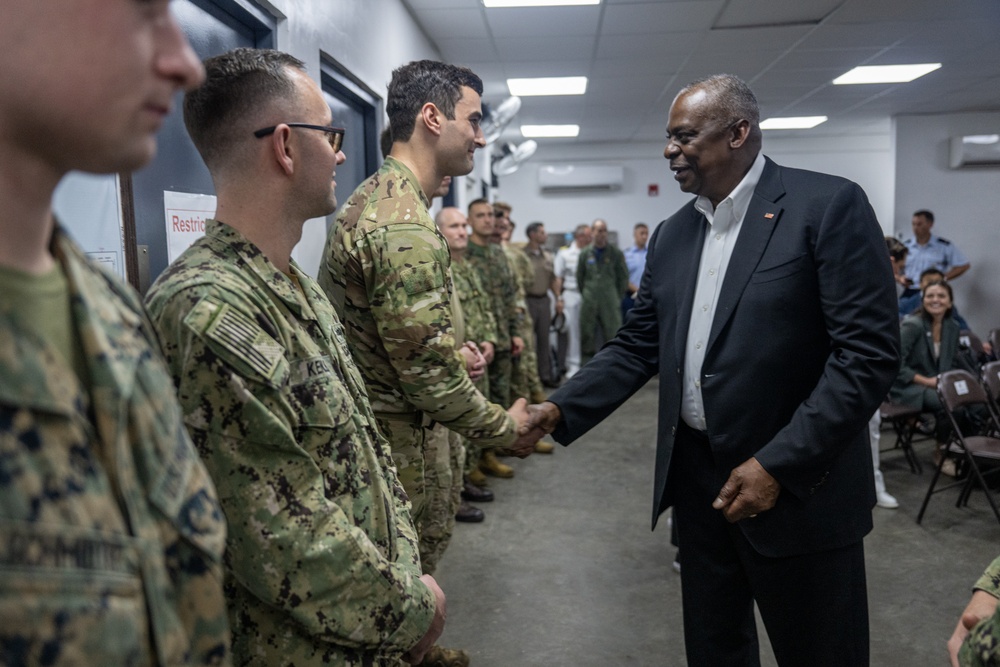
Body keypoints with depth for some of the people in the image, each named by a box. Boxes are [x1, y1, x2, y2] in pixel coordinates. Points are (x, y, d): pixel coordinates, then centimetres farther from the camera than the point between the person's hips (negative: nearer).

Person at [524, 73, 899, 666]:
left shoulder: (829, 206, -11)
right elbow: (638, 347, 9)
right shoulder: (671, 235, 8)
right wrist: (561, 409, -4)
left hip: (799, 485, -5)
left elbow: (869, 353, -16)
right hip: (696, 474, 6)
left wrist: (777, 466, -20)